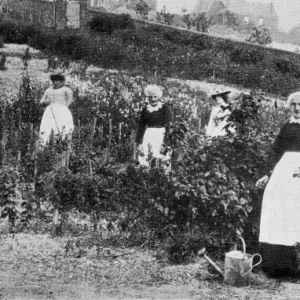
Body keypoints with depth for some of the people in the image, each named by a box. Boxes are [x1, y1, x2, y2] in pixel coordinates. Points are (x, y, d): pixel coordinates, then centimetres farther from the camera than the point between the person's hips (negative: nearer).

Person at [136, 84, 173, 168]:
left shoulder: (165, 108, 0)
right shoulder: (145, 110, 12)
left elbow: (168, 125, -6)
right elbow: (141, 126, 13)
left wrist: (165, 141, -16)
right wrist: (139, 142, 6)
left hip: (160, 133, -3)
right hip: (148, 133, 3)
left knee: (157, 155, -21)